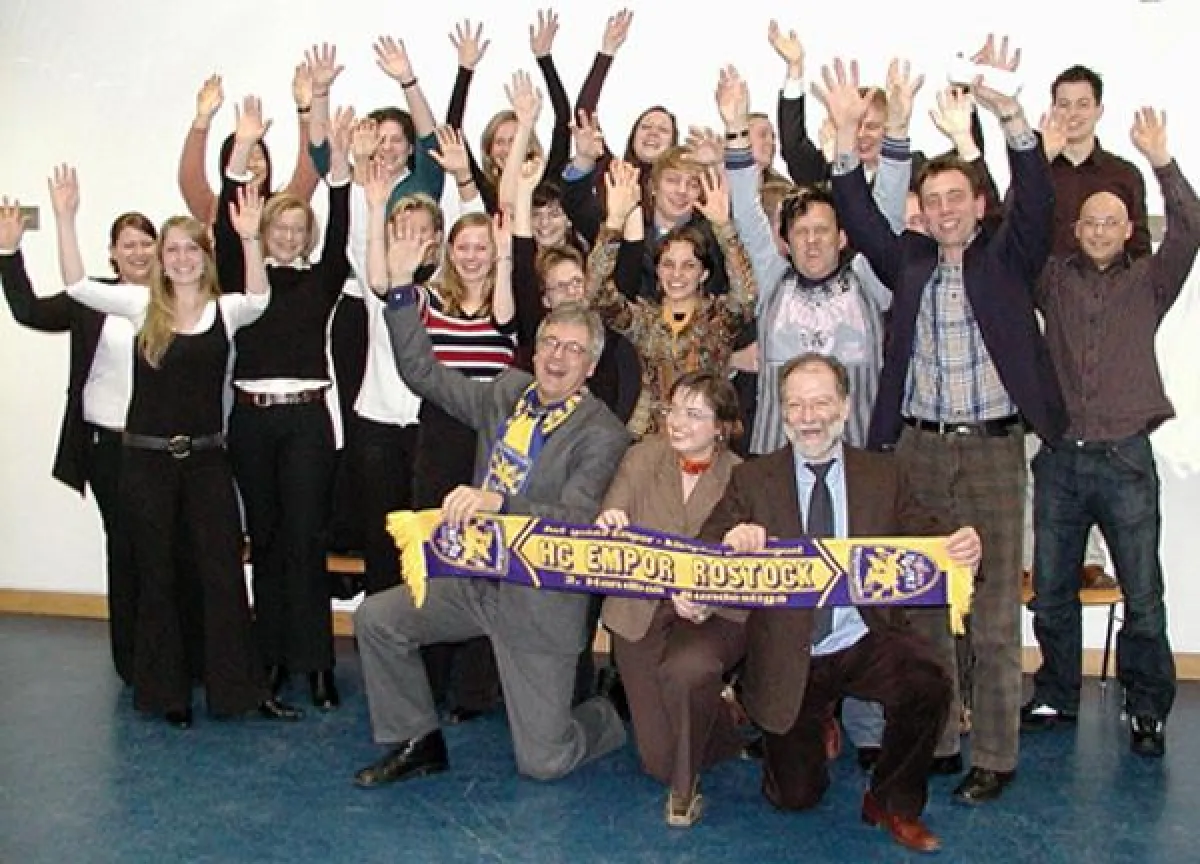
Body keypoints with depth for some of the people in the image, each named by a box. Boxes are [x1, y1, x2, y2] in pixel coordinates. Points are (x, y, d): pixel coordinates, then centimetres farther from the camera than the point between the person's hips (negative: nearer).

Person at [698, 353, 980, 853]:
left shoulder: (882, 474, 5)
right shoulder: (752, 479, 0)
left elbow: (927, 538, -5)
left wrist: (962, 548, -28)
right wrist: (730, 542, -31)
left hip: (865, 642, 1)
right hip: (788, 657, 0)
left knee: (929, 684, -30)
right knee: (795, 796, 2)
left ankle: (892, 803, -2)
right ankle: (814, 726, 38)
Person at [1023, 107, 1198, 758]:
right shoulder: (1053, 280, 10)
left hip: (1125, 459, -1)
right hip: (1060, 458, 1)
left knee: (1142, 595, 1)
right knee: (1051, 592, 9)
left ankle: (1146, 710, 16)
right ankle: (1057, 697, 24)